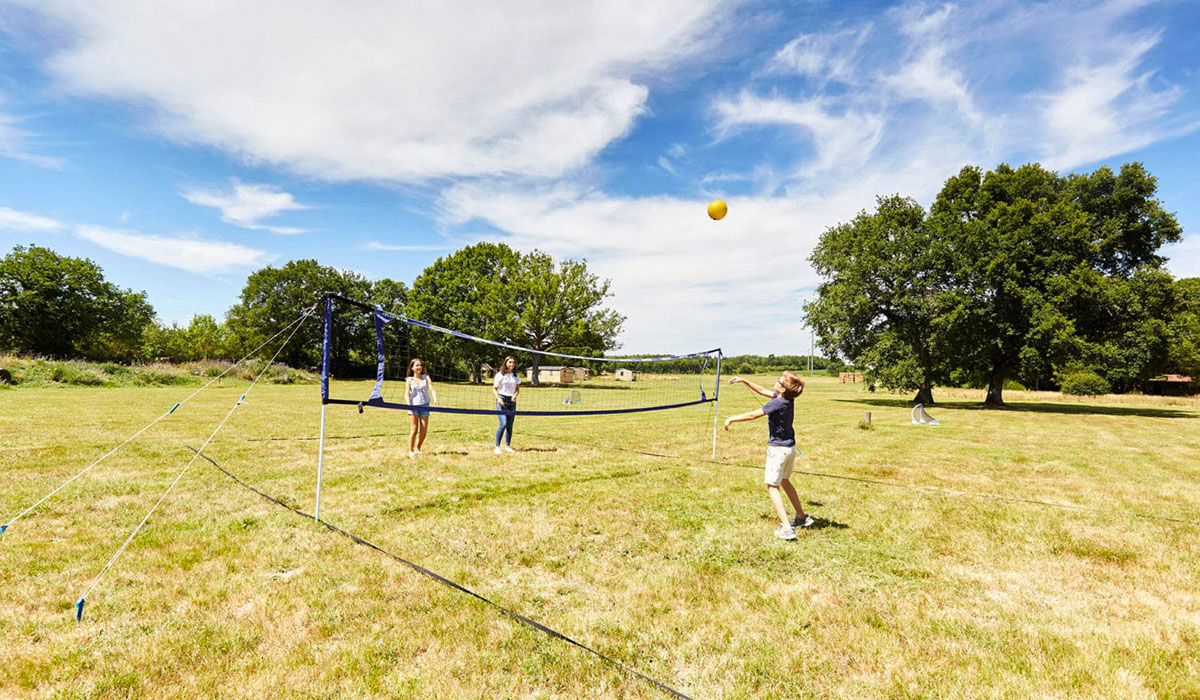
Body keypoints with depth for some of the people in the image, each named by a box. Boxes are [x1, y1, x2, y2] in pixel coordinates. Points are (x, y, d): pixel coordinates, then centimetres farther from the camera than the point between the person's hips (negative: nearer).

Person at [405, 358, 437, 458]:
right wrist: (408, 404, -21)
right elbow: (407, 394, -3)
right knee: (414, 429, -10)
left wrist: (435, 399, -21)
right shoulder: (409, 380, 6)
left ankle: (417, 448, 20)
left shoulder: (426, 377, 8)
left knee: (424, 431, 0)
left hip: (424, 406, 2)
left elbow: (432, 390, -2)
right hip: (413, 406, -2)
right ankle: (410, 451, 0)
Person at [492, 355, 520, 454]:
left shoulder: (515, 375, 10)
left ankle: (507, 445, 17)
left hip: (512, 401, 5)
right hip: (502, 400, -5)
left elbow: (518, 388, 17)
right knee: (503, 424, -15)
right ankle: (497, 447, -7)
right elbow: (494, 389, -1)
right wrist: (498, 398, -17)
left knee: (510, 425, 5)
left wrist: (515, 394, -4)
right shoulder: (500, 374, -3)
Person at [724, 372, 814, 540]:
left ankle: (786, 528, -9)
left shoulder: (778, 403, -23)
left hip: (778, 449, -9)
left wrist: (732, 418, -10)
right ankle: (802, 517, 35)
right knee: (784, 481, 25)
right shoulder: (787, 399, 2)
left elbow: (752, 415, -21)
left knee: (772, 486, -3)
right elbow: (762, 391, 14)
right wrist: (743, 381, 14)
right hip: (790, 447, 9)